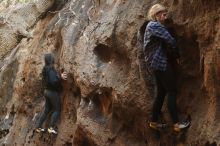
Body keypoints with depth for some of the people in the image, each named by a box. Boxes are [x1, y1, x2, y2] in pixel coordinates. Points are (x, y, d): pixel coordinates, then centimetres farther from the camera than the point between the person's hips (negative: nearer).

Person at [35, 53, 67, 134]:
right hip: (53, 92, -9)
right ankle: (51, 127, -6)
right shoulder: (51, 69, -20)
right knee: (57, 110, 1)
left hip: (47, 91, 9)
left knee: (47, 110, 16)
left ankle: (39, 127, 18)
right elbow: (53, 81, -29)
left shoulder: (45, 69, 9)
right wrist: (60, 77, -19)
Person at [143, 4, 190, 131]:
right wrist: (177, 55, -3)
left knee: (161, 93, 13)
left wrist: (172, 55, 10)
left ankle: (154, 121, 18)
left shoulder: (151, 26, 20)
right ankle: (177, 124, -9)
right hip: (161, 63, -10)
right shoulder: (156, 26, -12)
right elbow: (170, 41, -18)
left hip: (156, 63, 10)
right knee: (172, 92, -8)